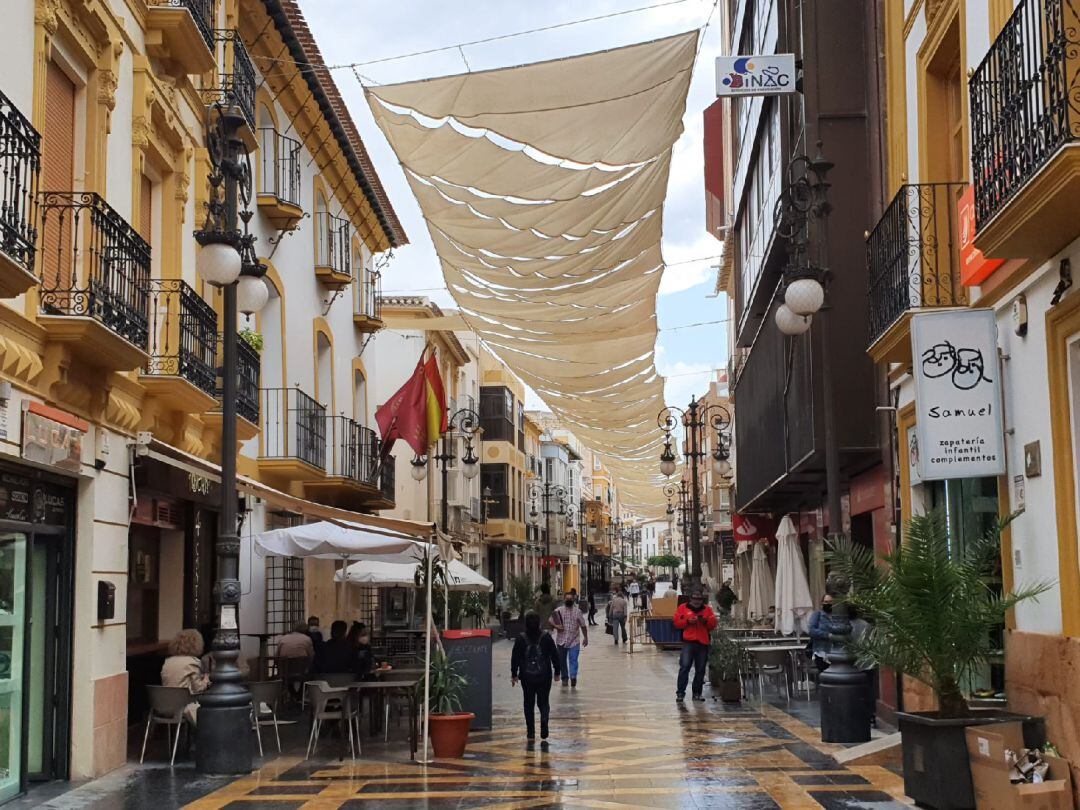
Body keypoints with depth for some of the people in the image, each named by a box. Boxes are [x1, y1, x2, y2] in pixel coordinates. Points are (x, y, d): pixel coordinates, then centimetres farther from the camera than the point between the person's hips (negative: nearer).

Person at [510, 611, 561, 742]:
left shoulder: (520, 638, -6)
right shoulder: (546, 638, -7)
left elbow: (515, 658, -1)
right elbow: (555, 656, -1)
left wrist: (514, 674, 9)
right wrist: (557, 671, 11)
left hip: (526, 677, 0)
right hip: (544, 676, 0)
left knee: (529, 704, 11)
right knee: (543, 702, 8)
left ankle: (531, 734, 10)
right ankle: (544, 733, -10)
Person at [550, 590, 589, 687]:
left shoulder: (578, 612, 4)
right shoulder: (558, 611, 3)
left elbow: (583, 626, 10)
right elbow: (551, 622, 7)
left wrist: (586, 638, 9)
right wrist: (556, 626, -14)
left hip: (574, 641, -1)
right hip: (561, 641, 2)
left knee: (573, 660, -14)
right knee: (562, 661, 10)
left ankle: (573, 677, -24)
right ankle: (565, 678, 24)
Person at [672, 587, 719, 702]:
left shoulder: (707, 609, 13)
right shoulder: (683, 608, 6)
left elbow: (714, 624, 9)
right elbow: (676, 622, 1)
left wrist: (706, 621, -10)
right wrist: (687, 621, -14)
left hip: (703, 642, 3)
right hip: (688, 642, -3)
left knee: (700, 669, 6)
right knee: (685, 666, -13)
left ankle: (697, 693, 16)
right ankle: (680, 692, -9)